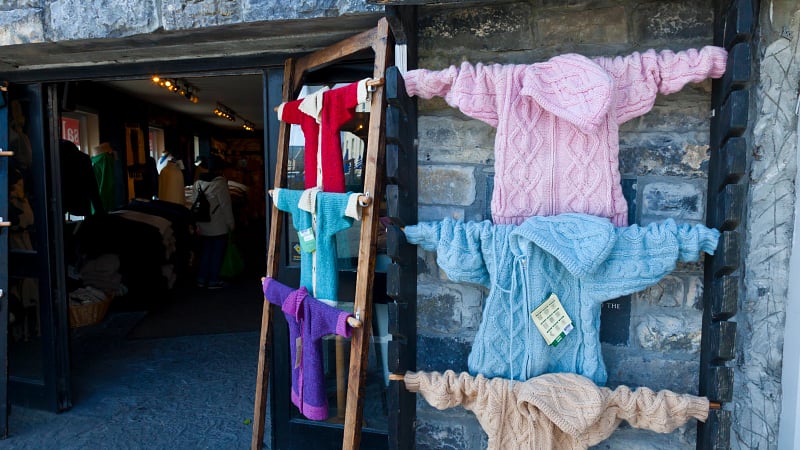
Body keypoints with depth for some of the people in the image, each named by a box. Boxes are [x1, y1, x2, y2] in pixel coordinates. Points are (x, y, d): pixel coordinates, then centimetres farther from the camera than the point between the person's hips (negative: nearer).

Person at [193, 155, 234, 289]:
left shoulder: (198, 183, 4)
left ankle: (201, 279, 22)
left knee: (205, 252, 16)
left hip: (203, 226, 6)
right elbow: (226, 206, -14)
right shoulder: (220, 183, -15)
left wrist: (197, 223, 17)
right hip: (218, 227, -6)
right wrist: (231, 224, -4)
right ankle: (213, 280, 11)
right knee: (217, 253, 5)